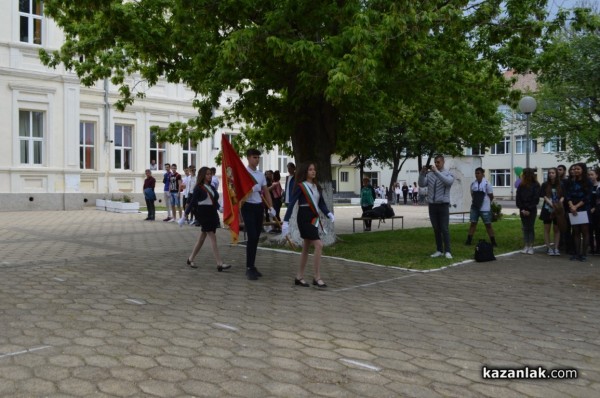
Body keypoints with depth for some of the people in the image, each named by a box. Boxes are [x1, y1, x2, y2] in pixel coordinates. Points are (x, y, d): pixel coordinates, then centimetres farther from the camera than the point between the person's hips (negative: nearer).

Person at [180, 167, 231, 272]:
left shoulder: (212, 187, 13)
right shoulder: (198, 188, -7)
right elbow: (192, 202, -8)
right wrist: (184, 216, -8)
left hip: (212, 214, 7)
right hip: (203, 214, -7)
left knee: (202, 238, 13)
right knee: (213, 238, -12)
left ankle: (190, 259, 27)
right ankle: (220, 264, -14)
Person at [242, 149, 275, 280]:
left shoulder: (261, 174, 14)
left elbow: (266, 192, 15)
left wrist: (271, 207, 5)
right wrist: (251, 188, -30)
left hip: (259, 207, 7)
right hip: (248, 207, -7)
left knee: (256, 237, 8)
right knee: (252, 237, -12)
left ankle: (252, 266, 17)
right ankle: (249, 268, -7)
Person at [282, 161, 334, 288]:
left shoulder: (317, 186, 12)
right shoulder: (301, 186, -9)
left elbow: (321, 203, 10)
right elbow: (291, 204, -11)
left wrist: (329, 213, -9)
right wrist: (286, 222, -16)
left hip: (314, 218, 8)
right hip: (304, 218, -8)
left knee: (306, 248, 11)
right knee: (319, 245, -16)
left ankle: (299, 277, 20)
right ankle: (317, 277, -9)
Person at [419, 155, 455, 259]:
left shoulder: (448, 174, 1)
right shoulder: (429, 174, 9)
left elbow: (447, 182, -21)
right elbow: (421, 184, -2)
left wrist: (436, 171, -26)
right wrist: (422, 173, -15)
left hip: (443, 205, -3)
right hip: (432, 205, 4)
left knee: (444, 229, -6)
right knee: (436, 229, 7)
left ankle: (447, 251, -4)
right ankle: (439, 250, 13)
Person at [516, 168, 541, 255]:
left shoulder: (535, 185, -4)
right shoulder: (521, 185, 5)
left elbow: (535, 199, -8)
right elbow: (518, 198, 2)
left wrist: (529, 210, -13)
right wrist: (522, 209, -8)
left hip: (532, 210, -3)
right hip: (523, 210, 3)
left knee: (531, 228, 0)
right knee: (525, 228, 4)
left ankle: (531, 247, 1)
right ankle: (526, 246, 7)